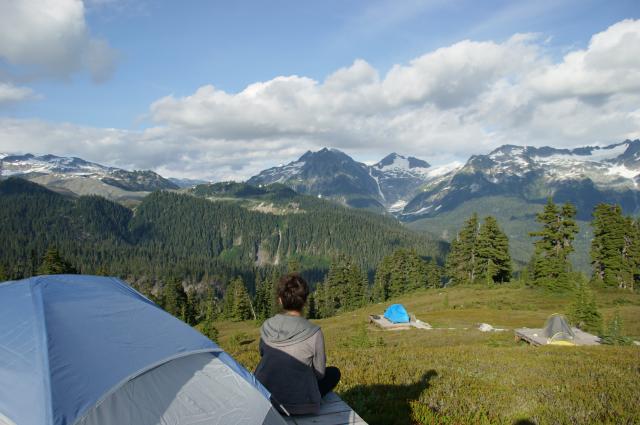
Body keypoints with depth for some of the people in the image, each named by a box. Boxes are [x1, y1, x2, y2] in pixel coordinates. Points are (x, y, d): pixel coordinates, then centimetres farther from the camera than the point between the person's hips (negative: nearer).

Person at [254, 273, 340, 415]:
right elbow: (320, 374, -5)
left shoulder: (266, 327, -7)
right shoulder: (314, 333, -18)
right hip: (299, 405, -4)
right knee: (334, 372, 19)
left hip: (263, 398, 4)